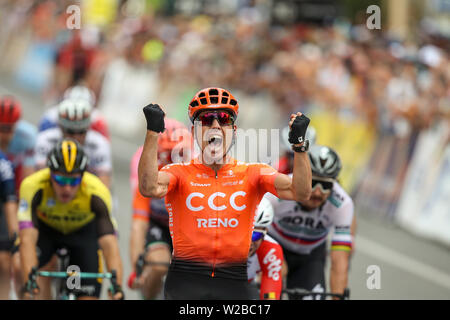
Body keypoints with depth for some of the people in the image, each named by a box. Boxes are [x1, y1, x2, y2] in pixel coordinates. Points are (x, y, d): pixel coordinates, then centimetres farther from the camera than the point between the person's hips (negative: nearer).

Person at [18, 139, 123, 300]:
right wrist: (29, 284, -58)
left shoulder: (96, 192, -36)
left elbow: (109, 244, -43)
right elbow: (27, 240, -45)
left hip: (83, 231, 1)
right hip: (45, 228, -1)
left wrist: (117, 288, -57)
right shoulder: (33, 185, -38)